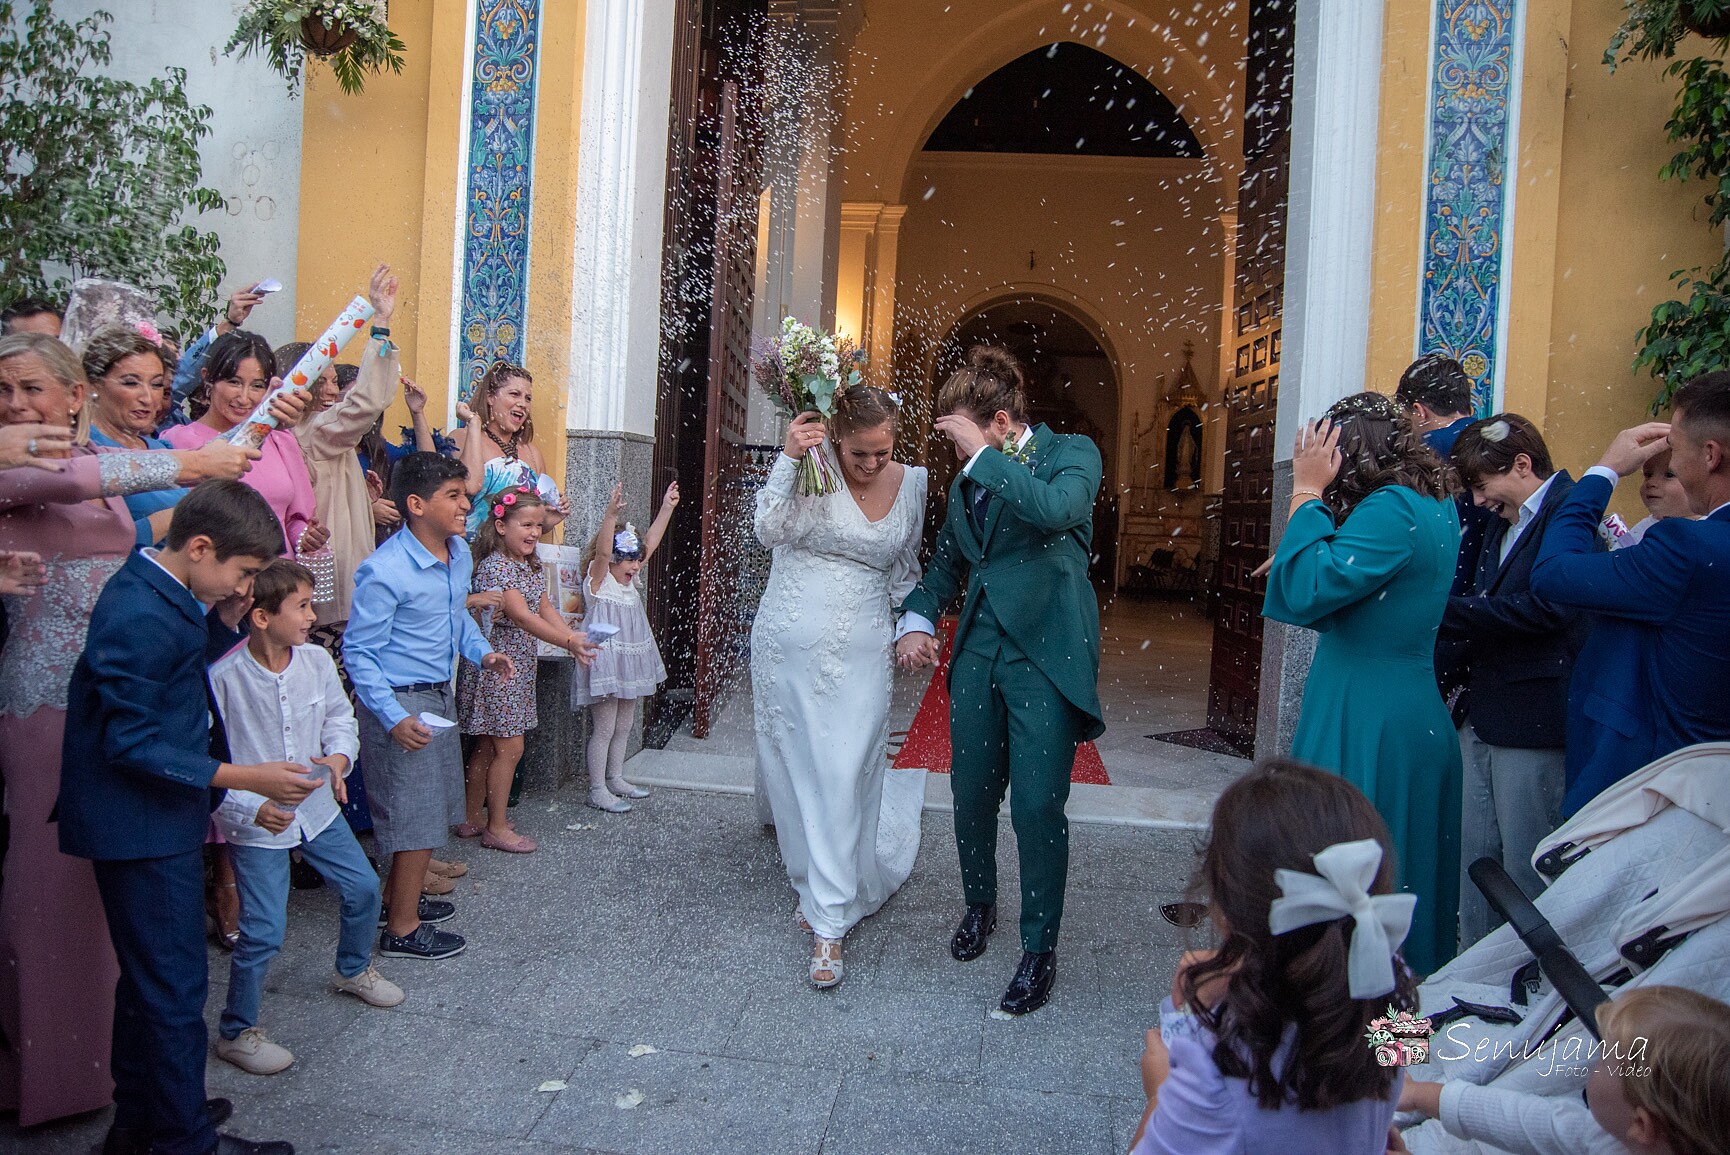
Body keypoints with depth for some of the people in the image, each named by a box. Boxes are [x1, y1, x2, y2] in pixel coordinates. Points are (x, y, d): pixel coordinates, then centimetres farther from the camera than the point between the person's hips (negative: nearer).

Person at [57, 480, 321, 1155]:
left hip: (155, 821, 11)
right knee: (176, 986, 2)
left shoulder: (163, 594, 5)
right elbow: (130, 745, -25)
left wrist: (222, 622, 1)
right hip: (142, 827, -11)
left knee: (149, 977, 22)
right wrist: (242, 778, -27)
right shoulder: (142, 615, -25)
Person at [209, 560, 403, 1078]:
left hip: (316, 807, 6)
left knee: (364, 887, 16)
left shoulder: (317, 661, -6)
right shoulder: (223, 677, -22)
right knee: (263, 931, -4)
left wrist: (338, 757, -12)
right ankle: (236, 1032, 20)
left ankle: (353, 969, 45)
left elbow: (339, 716, 8)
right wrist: (252, 809, -27)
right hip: (256, 823, -6)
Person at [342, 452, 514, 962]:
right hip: (401, 704, -8)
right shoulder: (384, 571, -22)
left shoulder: (460, 553, 2)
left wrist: (482, 652, 3)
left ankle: (398, 897, 39)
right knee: (415, 815, 0)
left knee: (432, 808, 19)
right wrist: (393, 717, -23)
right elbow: (358, 651, -18)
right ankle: (402, 930, 16)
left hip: (439, 695, 9)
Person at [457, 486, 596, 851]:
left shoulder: (533, 566, 11)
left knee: (488, 746, 16)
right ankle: (497, 828, 8)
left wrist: (575, 639, -11)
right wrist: (569, 642, -32)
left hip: (519, 666, 9)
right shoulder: (495, 566, -18)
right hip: (494, 666, -9)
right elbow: (522, 616, -27)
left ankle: (472, 818, 27)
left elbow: (546, 608, 5)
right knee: (510, 748, -4)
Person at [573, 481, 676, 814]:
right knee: (604, 727, -4)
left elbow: (651, 544, 10)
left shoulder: (629, 582, 12)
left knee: (624, 724, 15)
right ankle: (597, 790, 3)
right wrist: (611, 515, -43)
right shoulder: (598, 581, -9)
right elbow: (602, 551, -28)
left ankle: (615, 778, 28)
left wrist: (667, 508, 7)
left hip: (628, 662, 8)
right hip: (604, 660, -8)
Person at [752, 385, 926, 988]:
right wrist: (787, 459, -28)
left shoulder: (913, 483, 1)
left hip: (859, 655, 0)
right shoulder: (813, 469, -8)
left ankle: (830, 924, 7)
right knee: (794, 772, 13)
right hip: (789, 645, 0)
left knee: (842, 781, -4)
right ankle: (816, 884, 39)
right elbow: (770, 532, -21)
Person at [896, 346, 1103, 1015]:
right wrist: (917, 619, 5)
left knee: (1038, 810, -5)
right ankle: (979, 905, 39)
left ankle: (1040, 948, 13)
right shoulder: (967, 484, 15)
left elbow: (1054, 509, -27)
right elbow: (946, 564, 23)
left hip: (1046, 657, -6)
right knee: (972, 799, 13)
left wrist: (984, 454, -19)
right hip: (977, 657, 6)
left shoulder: (1072, 456, -4)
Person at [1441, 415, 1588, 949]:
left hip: (1533, 723, -9)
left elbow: (1543, 608, -21)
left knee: (1526, 871, 2)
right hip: (1482, 721, 9)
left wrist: (1443, 609, -15)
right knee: (1475, 863, 13)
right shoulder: (1503, 524, 18)